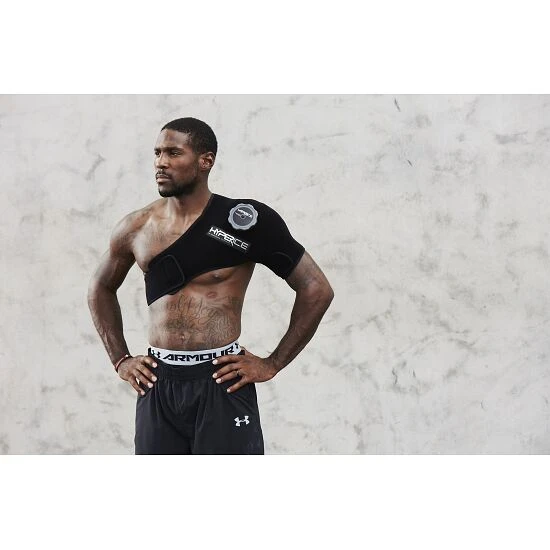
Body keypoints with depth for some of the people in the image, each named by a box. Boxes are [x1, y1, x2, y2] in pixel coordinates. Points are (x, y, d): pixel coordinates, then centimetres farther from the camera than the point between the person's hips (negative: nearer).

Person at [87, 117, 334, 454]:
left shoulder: (244, 221, -6)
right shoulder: (136, 229, 7)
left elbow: (316, 289, -3)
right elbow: (101, 289, 25)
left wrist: (273, 364, -4)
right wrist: (120, 359, 15)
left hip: (222, 385, -4)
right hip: (158, 388, 4)